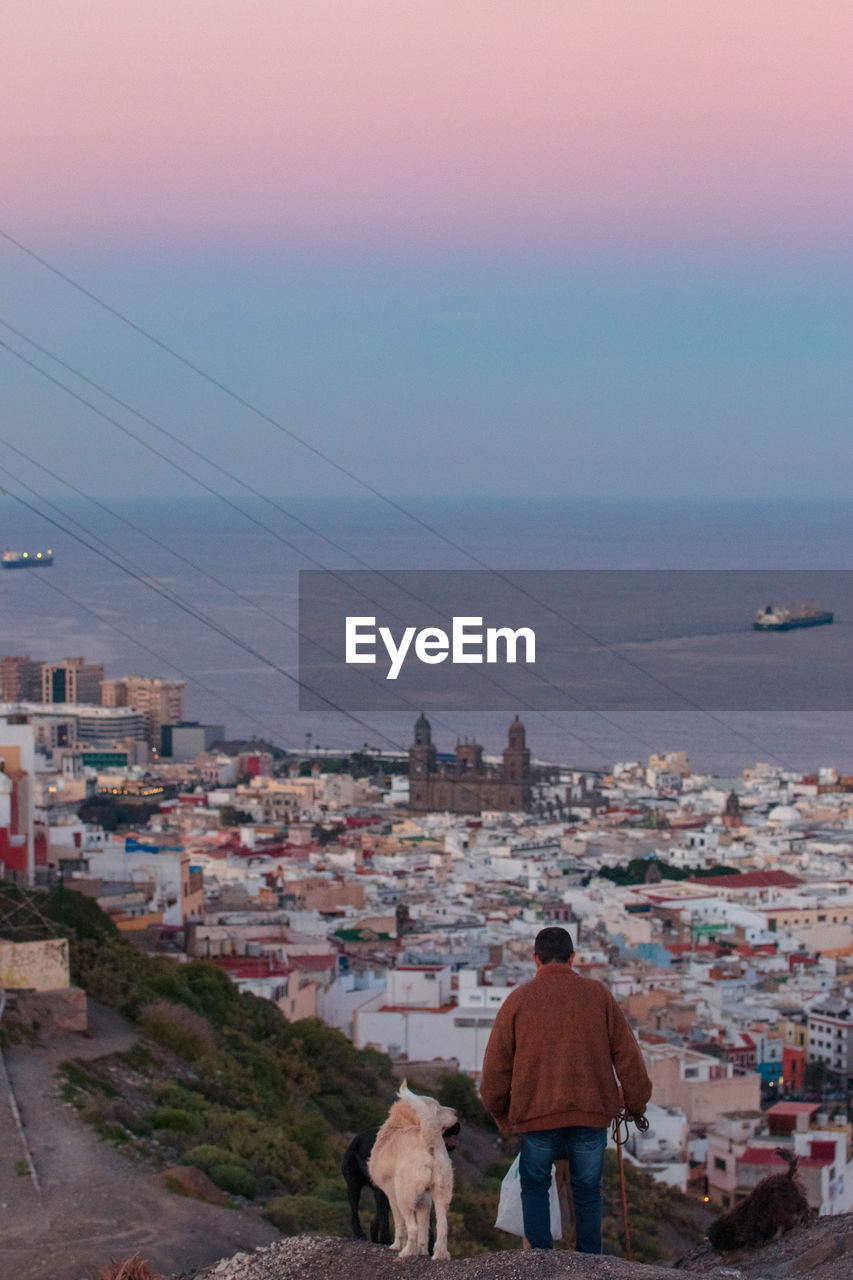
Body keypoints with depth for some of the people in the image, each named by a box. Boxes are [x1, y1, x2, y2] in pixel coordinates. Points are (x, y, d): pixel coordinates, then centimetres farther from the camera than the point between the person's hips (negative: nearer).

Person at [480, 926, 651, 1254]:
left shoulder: (519, 999, 2)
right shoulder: (598, 995, 4)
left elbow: (496, 1064, 6)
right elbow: (627, 1054, 5)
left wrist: (500, 1112, 21)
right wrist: (635, 1104, 16)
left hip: (537, 1114, -1)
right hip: (591, 1112, 1)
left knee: (535, 1187, 14)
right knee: (587, 1190, 12)